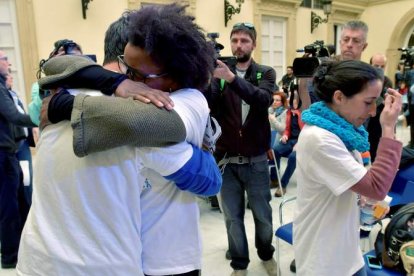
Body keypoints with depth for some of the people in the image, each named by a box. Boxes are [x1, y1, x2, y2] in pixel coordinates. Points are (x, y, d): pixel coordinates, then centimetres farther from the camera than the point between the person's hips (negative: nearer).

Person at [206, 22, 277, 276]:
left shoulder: (266, 73, 1)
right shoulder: (219, 72, 2)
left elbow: (263, 100, -20)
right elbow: (211, 107, -13)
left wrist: (232, 77, -34)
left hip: (256, 160, 0)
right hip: (227, 159, 1)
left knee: (263, 215, 14)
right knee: (233, 217, 10)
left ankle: (266, 255, 41)